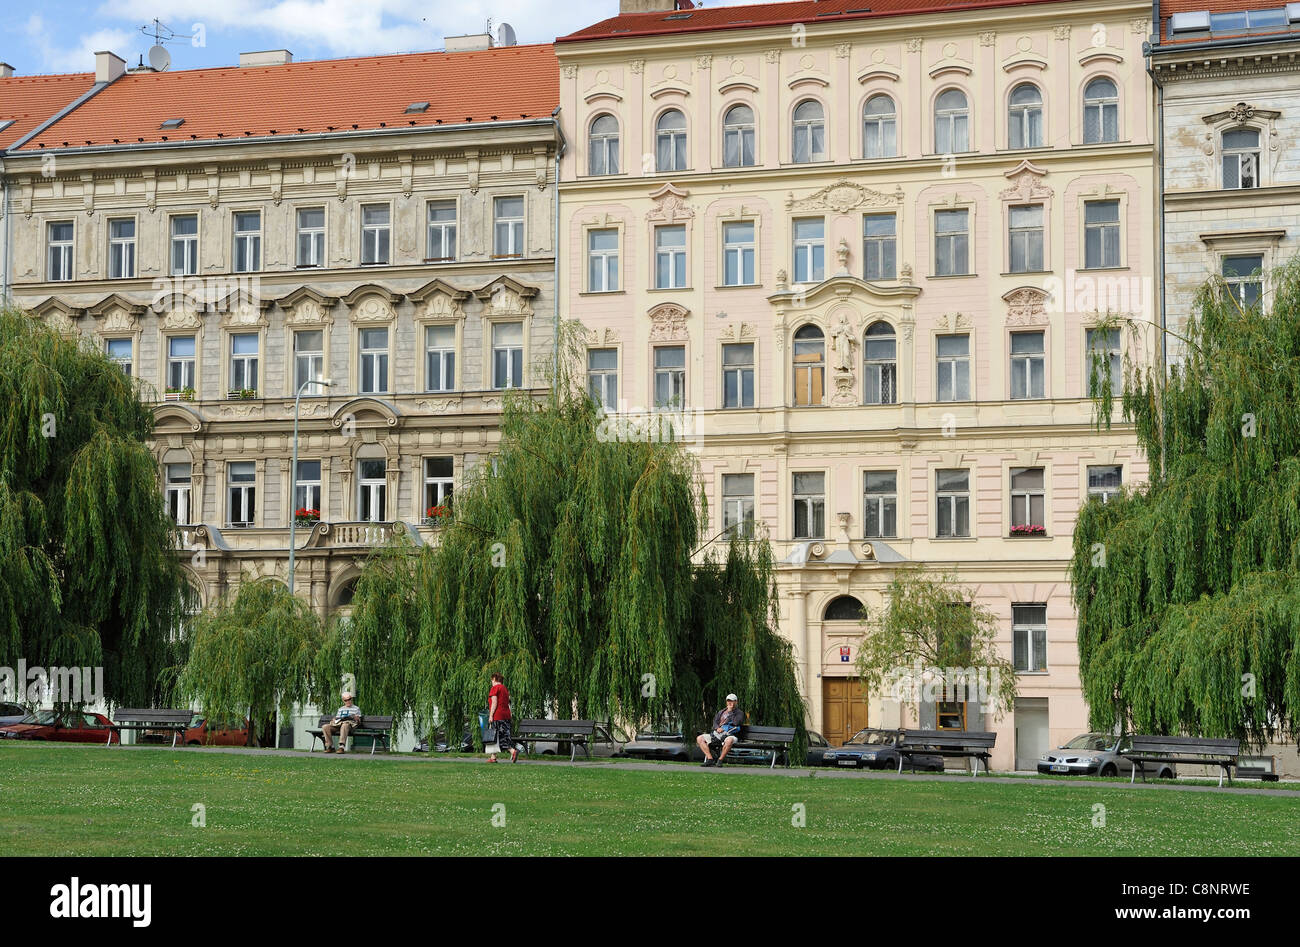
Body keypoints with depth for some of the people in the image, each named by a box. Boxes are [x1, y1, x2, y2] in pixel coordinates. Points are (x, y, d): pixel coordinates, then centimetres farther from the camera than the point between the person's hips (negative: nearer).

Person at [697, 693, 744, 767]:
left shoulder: (739, 713, 11)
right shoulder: (721, 712, 26)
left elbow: (736, 722, -7)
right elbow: (715, 722, 14)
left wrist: (730, 711, 4)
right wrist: (717, 728, -8)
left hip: (729, 734, -6)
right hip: (717, 733, 6)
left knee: (729, 740, -43)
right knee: (699, 738, -8)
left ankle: (720, 760, -26)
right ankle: (710, 759, -14)